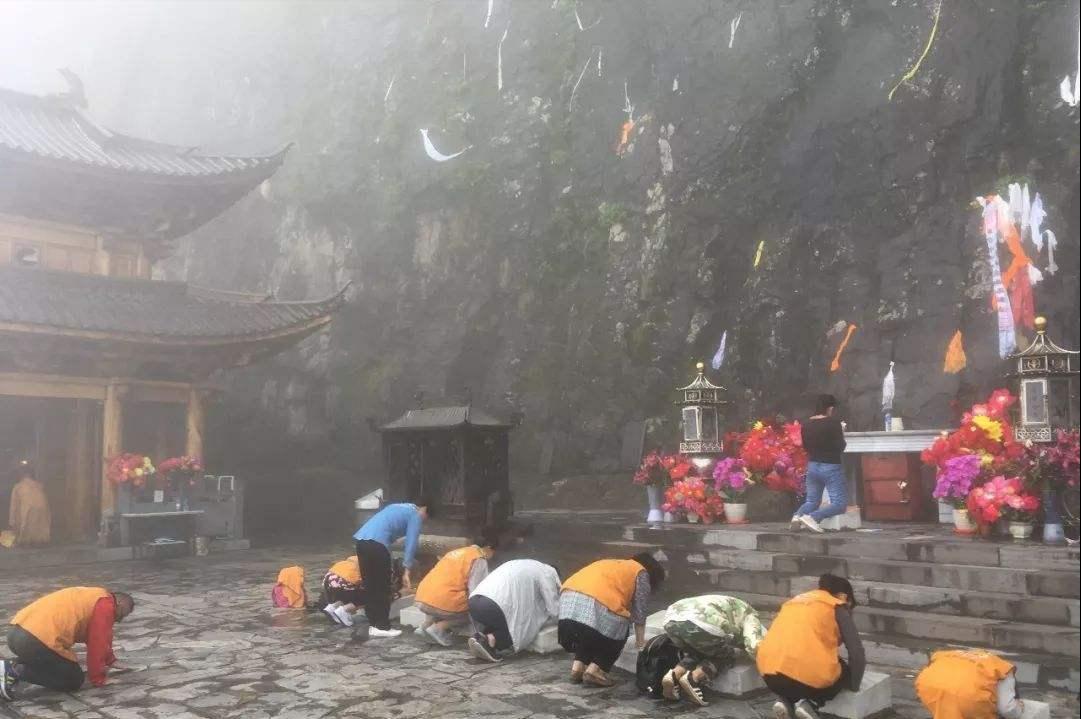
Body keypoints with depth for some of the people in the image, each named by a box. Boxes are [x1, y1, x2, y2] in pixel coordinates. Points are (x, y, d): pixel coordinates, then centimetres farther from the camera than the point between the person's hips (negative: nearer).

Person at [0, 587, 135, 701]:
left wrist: (110, 660, 44)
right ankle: (16, 671, -6)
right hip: (36, 640, -10)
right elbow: (97, 643, -3)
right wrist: (97, 679, 8)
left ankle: (13, 666, 12)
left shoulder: (93, 598, 27)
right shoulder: (106, 604, -2)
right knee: (75, 680, 5)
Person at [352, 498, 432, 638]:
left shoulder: (399, 508, 33)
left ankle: (374, 625, 19)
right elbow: (411, 544, 0)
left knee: (370, 586, 14)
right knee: (383, 588, 3)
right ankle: (382, 627, 7)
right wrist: (407, 572, -1)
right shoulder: (415, 515, 9)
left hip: (361, 539, 8)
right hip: (376, 542, -8)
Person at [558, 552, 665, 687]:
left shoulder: (614, 565, 36)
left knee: (587, 633, 30)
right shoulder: (641, 573, 17)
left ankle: (578, 666, 16)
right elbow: (639, 613, 15)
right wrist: (640, 642, 27)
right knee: (617, 635, 17)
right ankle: (594, 670, 4)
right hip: (595, 604, -7)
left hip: (568, 598, 7)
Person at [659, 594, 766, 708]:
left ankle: (674, 675, 5)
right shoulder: (749, 615, 22)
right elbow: (754, 646, 5)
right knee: (727, 656, 21)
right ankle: (693, 678, -2)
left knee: (697, 653, 31)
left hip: (671, 620, 6)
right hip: (700, 624, -6)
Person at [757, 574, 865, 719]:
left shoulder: (794, 601, 27)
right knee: (845, 672, 27)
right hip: (811, 675, -5)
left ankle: (787, 702, 7)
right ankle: (811, 704, 1)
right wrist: (854, 686, 20)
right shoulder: (838, 607, 11)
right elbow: (857, 653, 5)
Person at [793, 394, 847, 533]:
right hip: (831, 468, -6)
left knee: (812, 501, 19)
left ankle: (798, 515, -12)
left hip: (812, 466, 6)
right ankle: (812, 517, -21)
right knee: (840, 504, 1)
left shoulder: (806, 425, 2)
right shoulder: (833, 423, -15)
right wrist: (841, 434, 1)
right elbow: (840, 448, -15)